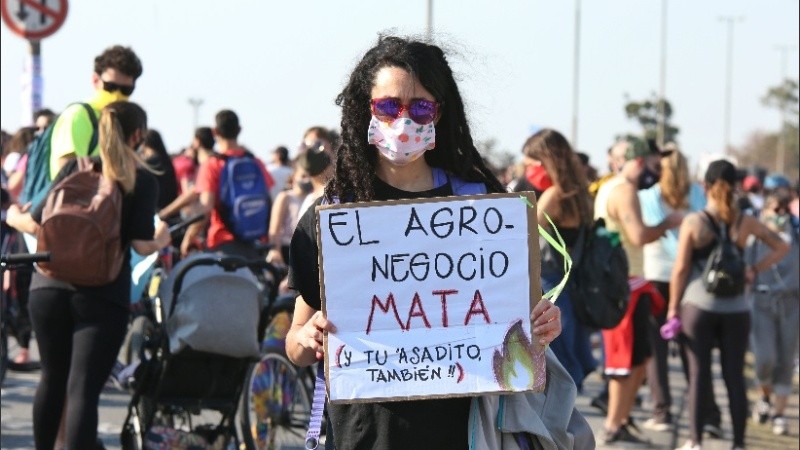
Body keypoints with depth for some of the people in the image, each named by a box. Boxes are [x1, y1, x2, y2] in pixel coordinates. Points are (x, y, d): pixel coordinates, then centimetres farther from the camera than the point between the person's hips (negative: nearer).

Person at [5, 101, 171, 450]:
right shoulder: (142, 181, -1)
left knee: (53, 379, 20)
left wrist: (14, 217, 26)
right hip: (103, 295, -3)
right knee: (83, 390, -7)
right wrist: (162, 239, 14)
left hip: (50, 287, 3)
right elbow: (142, 245, -8)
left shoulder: (75, 167, 6)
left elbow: (37, 225, 4)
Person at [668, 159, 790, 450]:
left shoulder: (693, 222, -5)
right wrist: (755, 270, 5)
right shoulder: (745, 222, 3)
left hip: (698, 307, -2)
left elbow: (680, 269, -5)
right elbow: (781, 247, 9)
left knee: (698, 375, 4)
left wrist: (673, 307, 2)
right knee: (735, 377, 7)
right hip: (736, 309, 2)